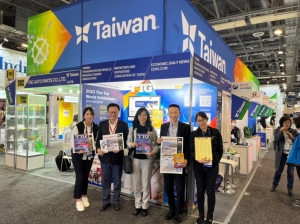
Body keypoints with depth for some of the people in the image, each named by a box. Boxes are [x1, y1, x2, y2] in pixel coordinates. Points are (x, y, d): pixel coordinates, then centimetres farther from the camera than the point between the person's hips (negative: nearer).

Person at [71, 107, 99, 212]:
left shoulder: (95, 127, -4)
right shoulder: (78, 126, -13)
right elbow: (72, 141, -12)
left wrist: (93, 147, -18)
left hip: (89, 155, 4)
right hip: (78, 155, -3)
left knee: (86, 176, 16)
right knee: (80, 177, -2)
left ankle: (84, 196, 34)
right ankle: (78, 200, 14)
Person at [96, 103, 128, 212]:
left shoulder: (124, 125, -3)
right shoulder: (102, 124, 4)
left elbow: (126, 140, -4)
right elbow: (98, 139, 6)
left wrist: (120, 148, -22)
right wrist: (98, 149, -13)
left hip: (118, 157, -2)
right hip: (105, 156, 2)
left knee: (117, 181, 12)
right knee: (105, 180, 13)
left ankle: (116, 201, 28)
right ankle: (105, 201, 30)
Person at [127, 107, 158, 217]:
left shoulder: (152, 129, -2)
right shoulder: (132, 128, 3)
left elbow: (156, 144, -2)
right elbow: (128, 142, 5)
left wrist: (153, 152, -22)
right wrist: (132, 144, -17)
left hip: (147, 159, -2)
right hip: (135, 158, 2)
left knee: (146, 183, 8)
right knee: (137, 183, 12)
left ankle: (145, 206, 22)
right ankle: (138, 205, 25)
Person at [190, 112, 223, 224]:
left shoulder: (215, 132, -2)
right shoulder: (193, 134, -2)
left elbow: (220, 149, 5)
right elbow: (191, 151, -6)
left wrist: (215, 161, 0)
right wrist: (198, 159, -24)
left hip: (212, 166, -1)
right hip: (198, 166, 1)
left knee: (210, 190, 4)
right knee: (200, 190, 9)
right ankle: (201, 214, 26)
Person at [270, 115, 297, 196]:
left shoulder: (294, 131, 5)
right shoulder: (278, 130, -1)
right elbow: (276, 139, -16)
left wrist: (292, 137, -14)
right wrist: (281, 131, -21)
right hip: (282, 154, -1)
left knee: (290, 172, 7)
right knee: (279, 171, 9)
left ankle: (290, 189, 21)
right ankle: (274, 185, 27)